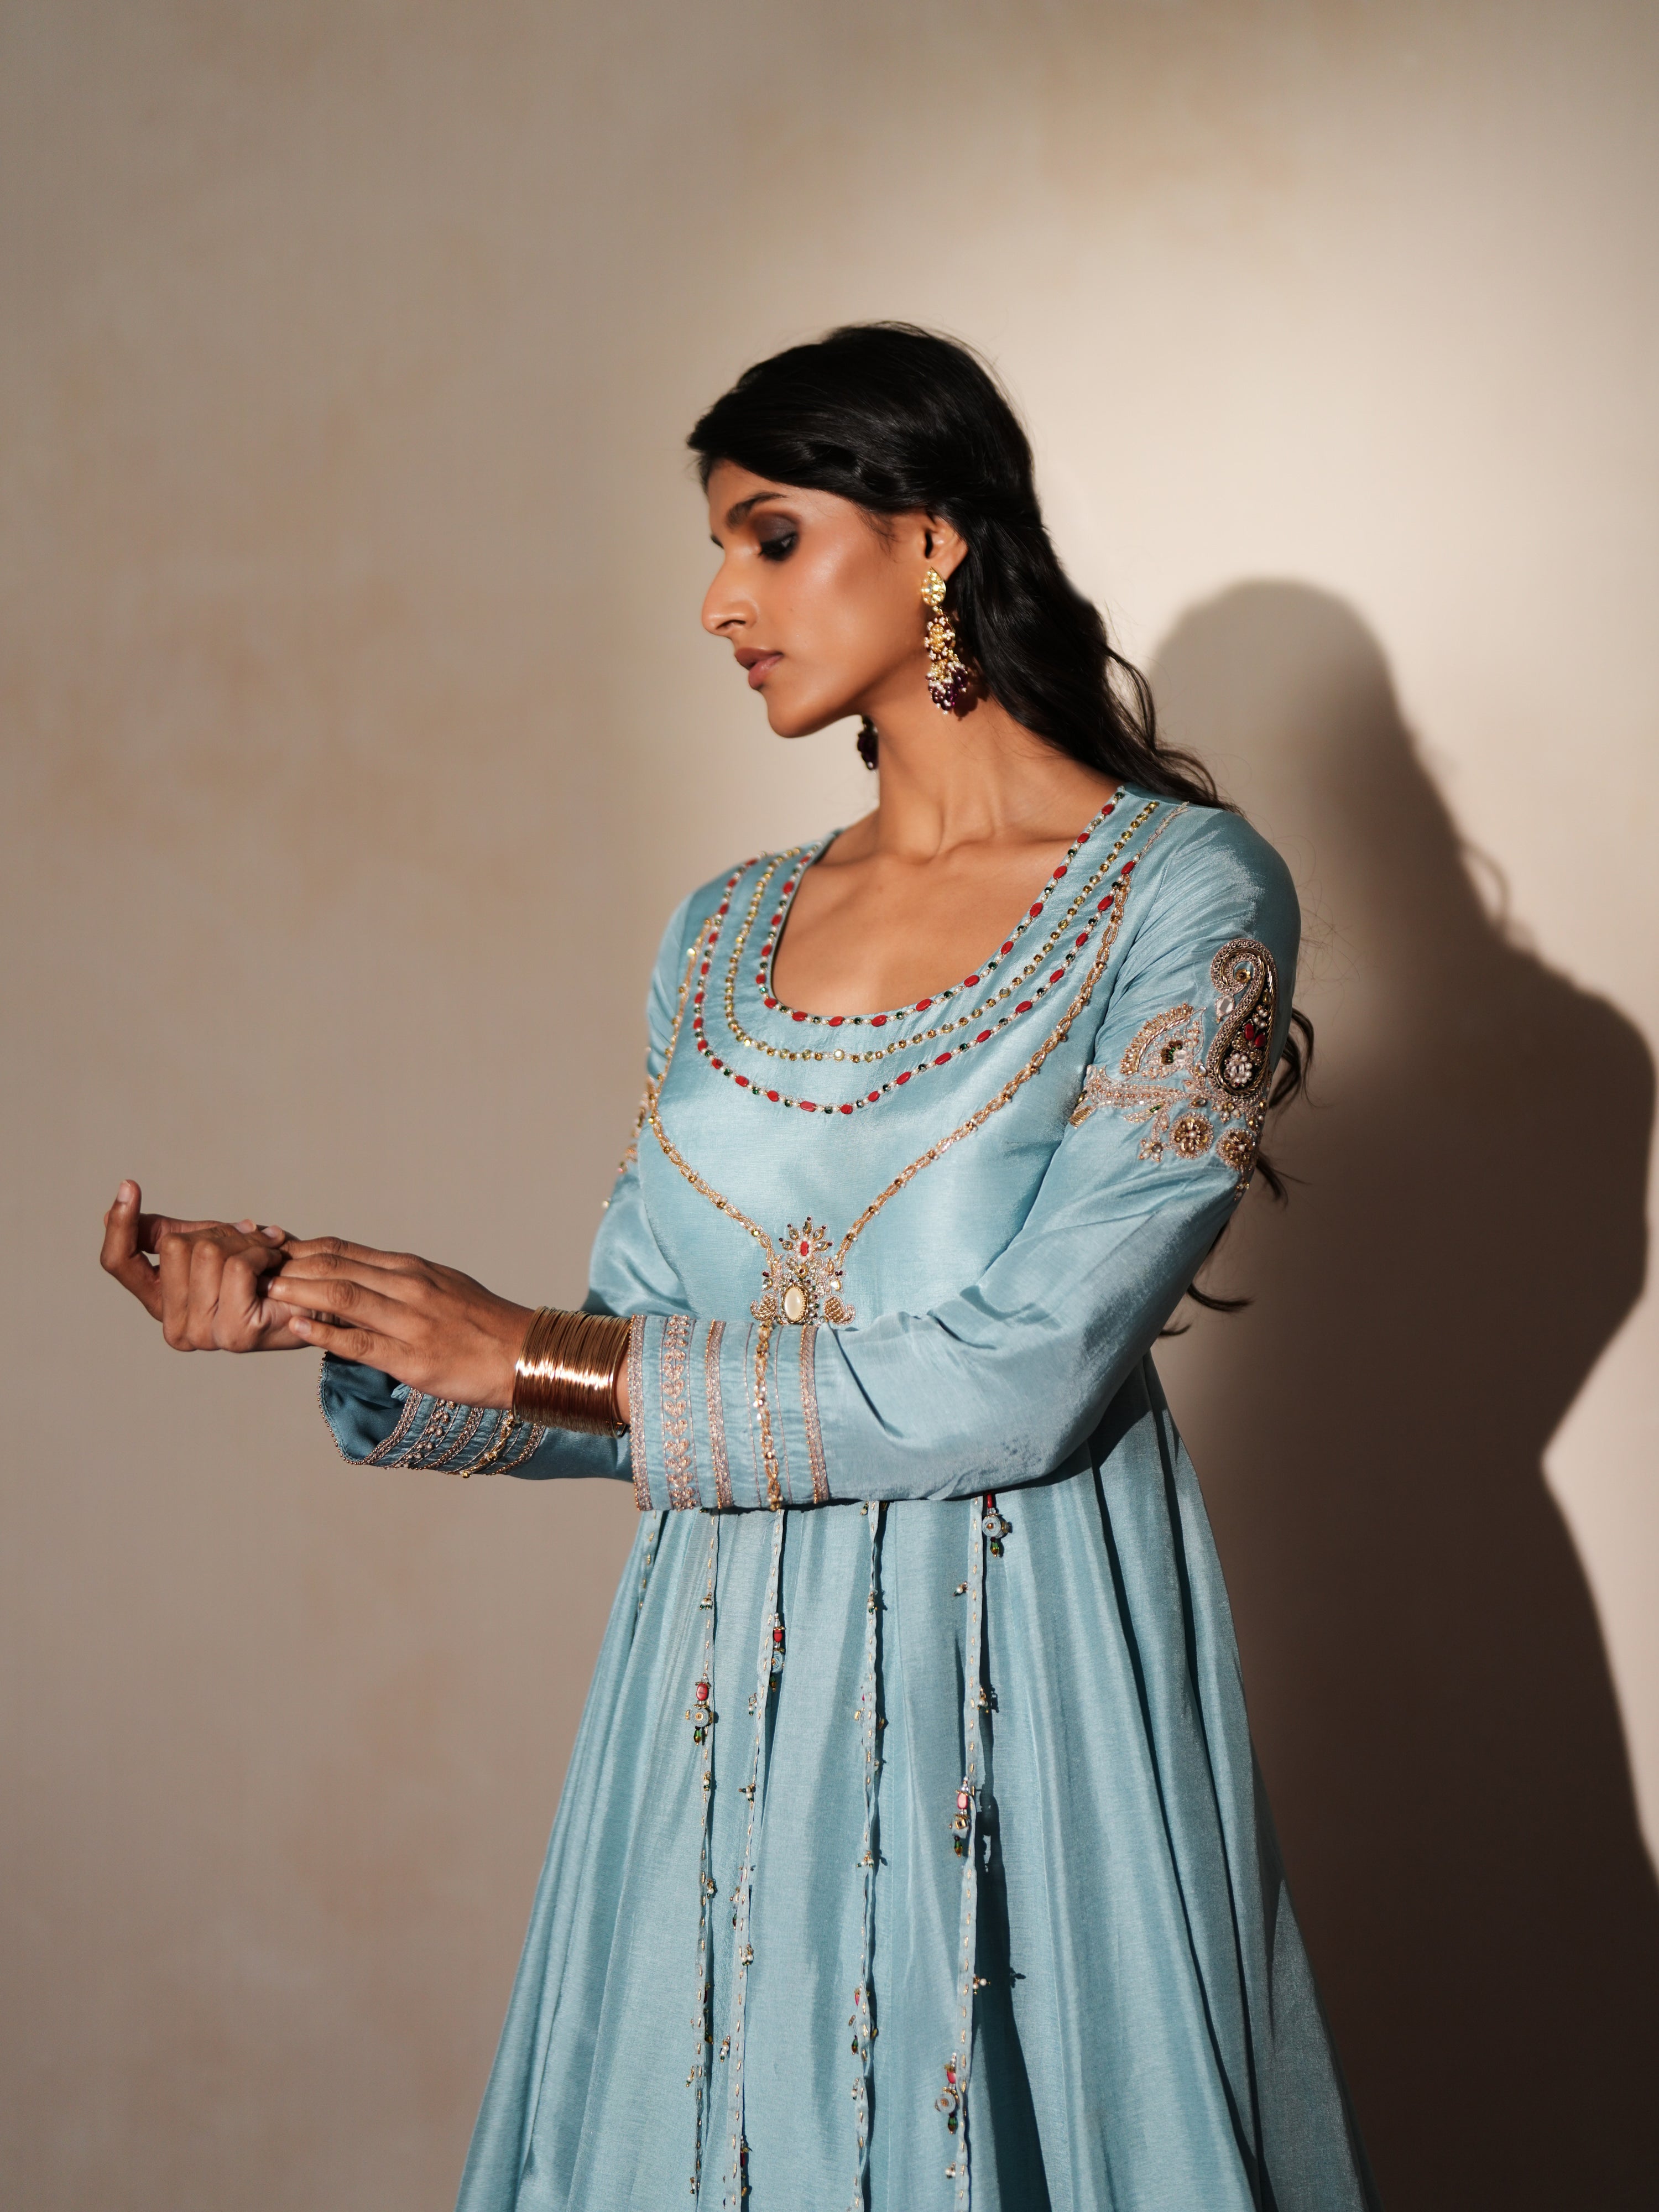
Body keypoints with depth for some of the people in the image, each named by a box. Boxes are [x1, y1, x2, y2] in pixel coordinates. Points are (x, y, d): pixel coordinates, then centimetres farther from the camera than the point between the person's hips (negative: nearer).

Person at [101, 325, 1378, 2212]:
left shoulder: (1185, 897, -8)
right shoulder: (730, 934, 10)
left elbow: (1022, 1381, -16)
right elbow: (636, 1362, 7)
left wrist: (550, 1358, -13)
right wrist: (328, 1313, -9)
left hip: (1022, 1687, -5)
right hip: (734, 1688, 5)